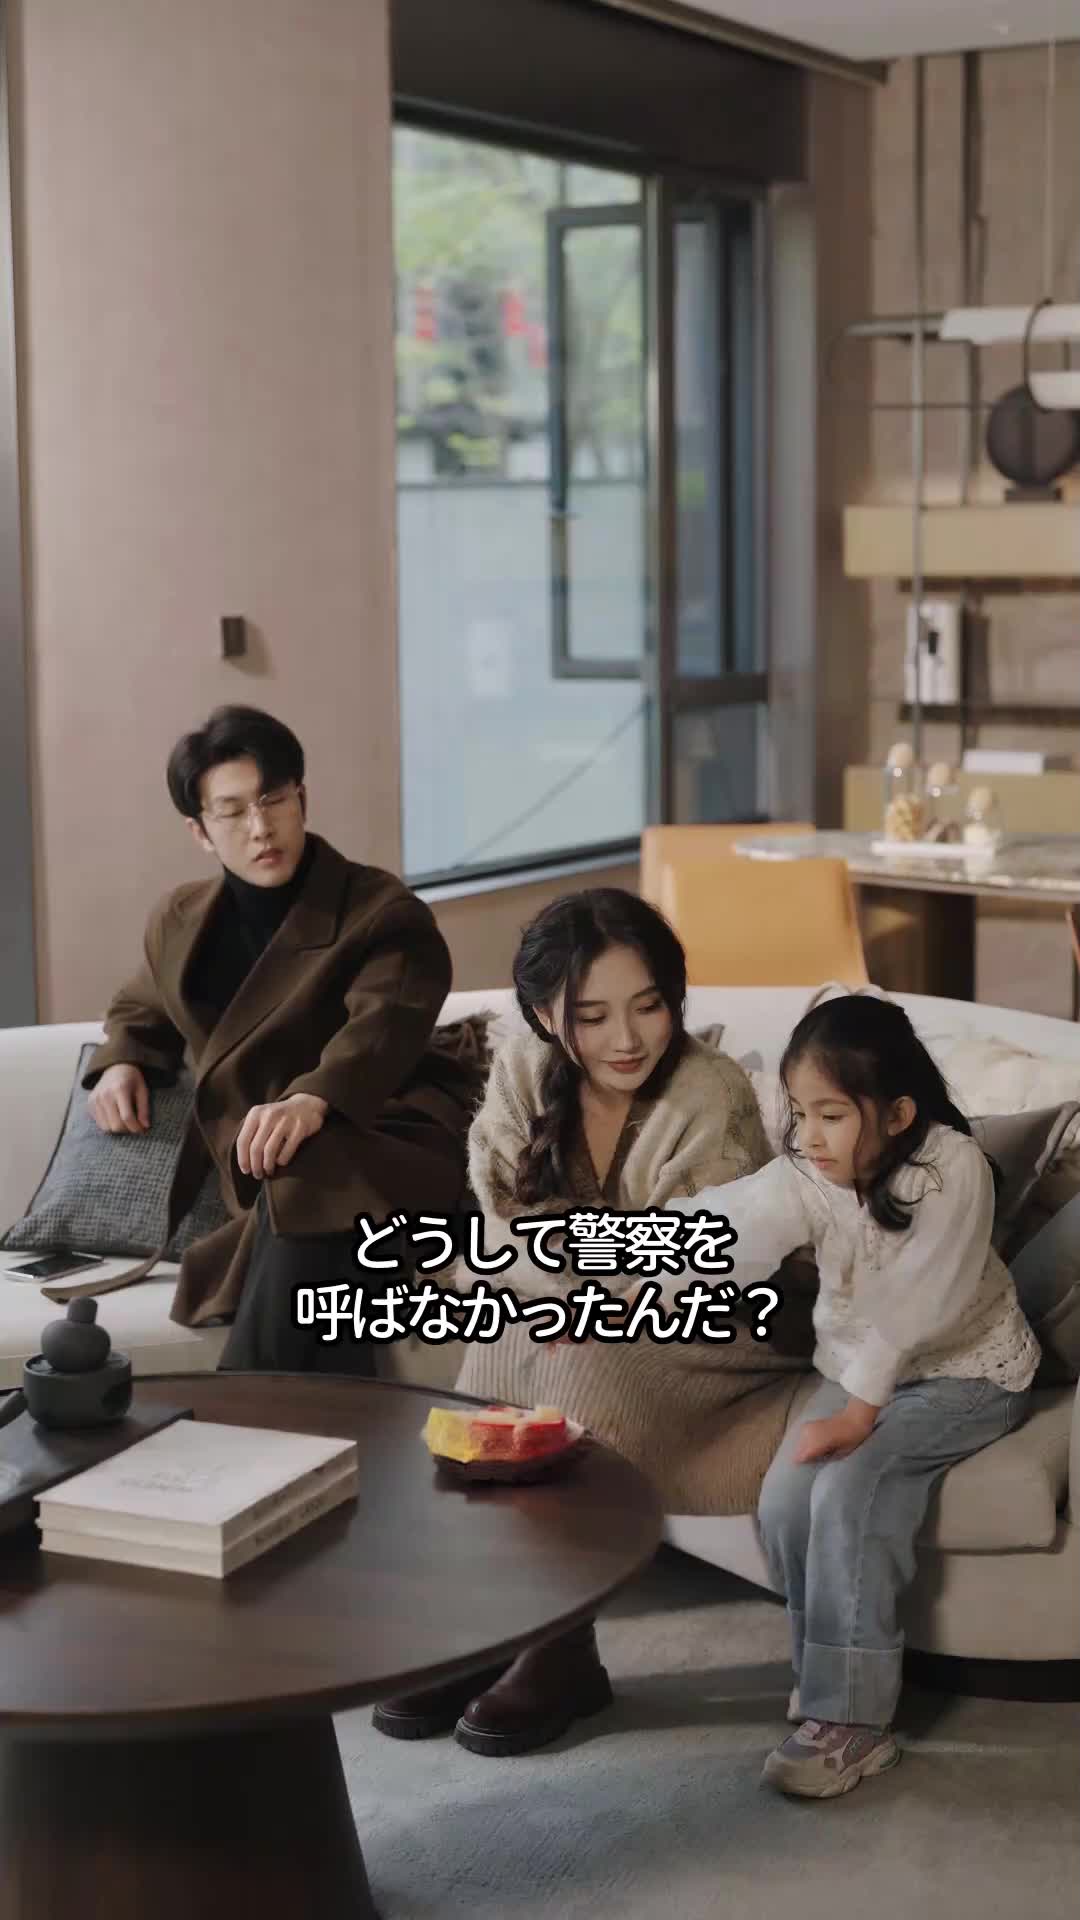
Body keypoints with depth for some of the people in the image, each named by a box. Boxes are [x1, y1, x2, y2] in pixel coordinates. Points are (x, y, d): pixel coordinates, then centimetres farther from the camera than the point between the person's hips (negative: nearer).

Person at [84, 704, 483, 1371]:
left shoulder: (383, 911, -4)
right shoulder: (178, 925, 16)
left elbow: (384, 1023, -24)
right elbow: (141, 1013, 37)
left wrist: (312, 1101, -46)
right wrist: (121, 1064, 10)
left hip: (388, 1146, -5)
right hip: (264, 1191, 5)